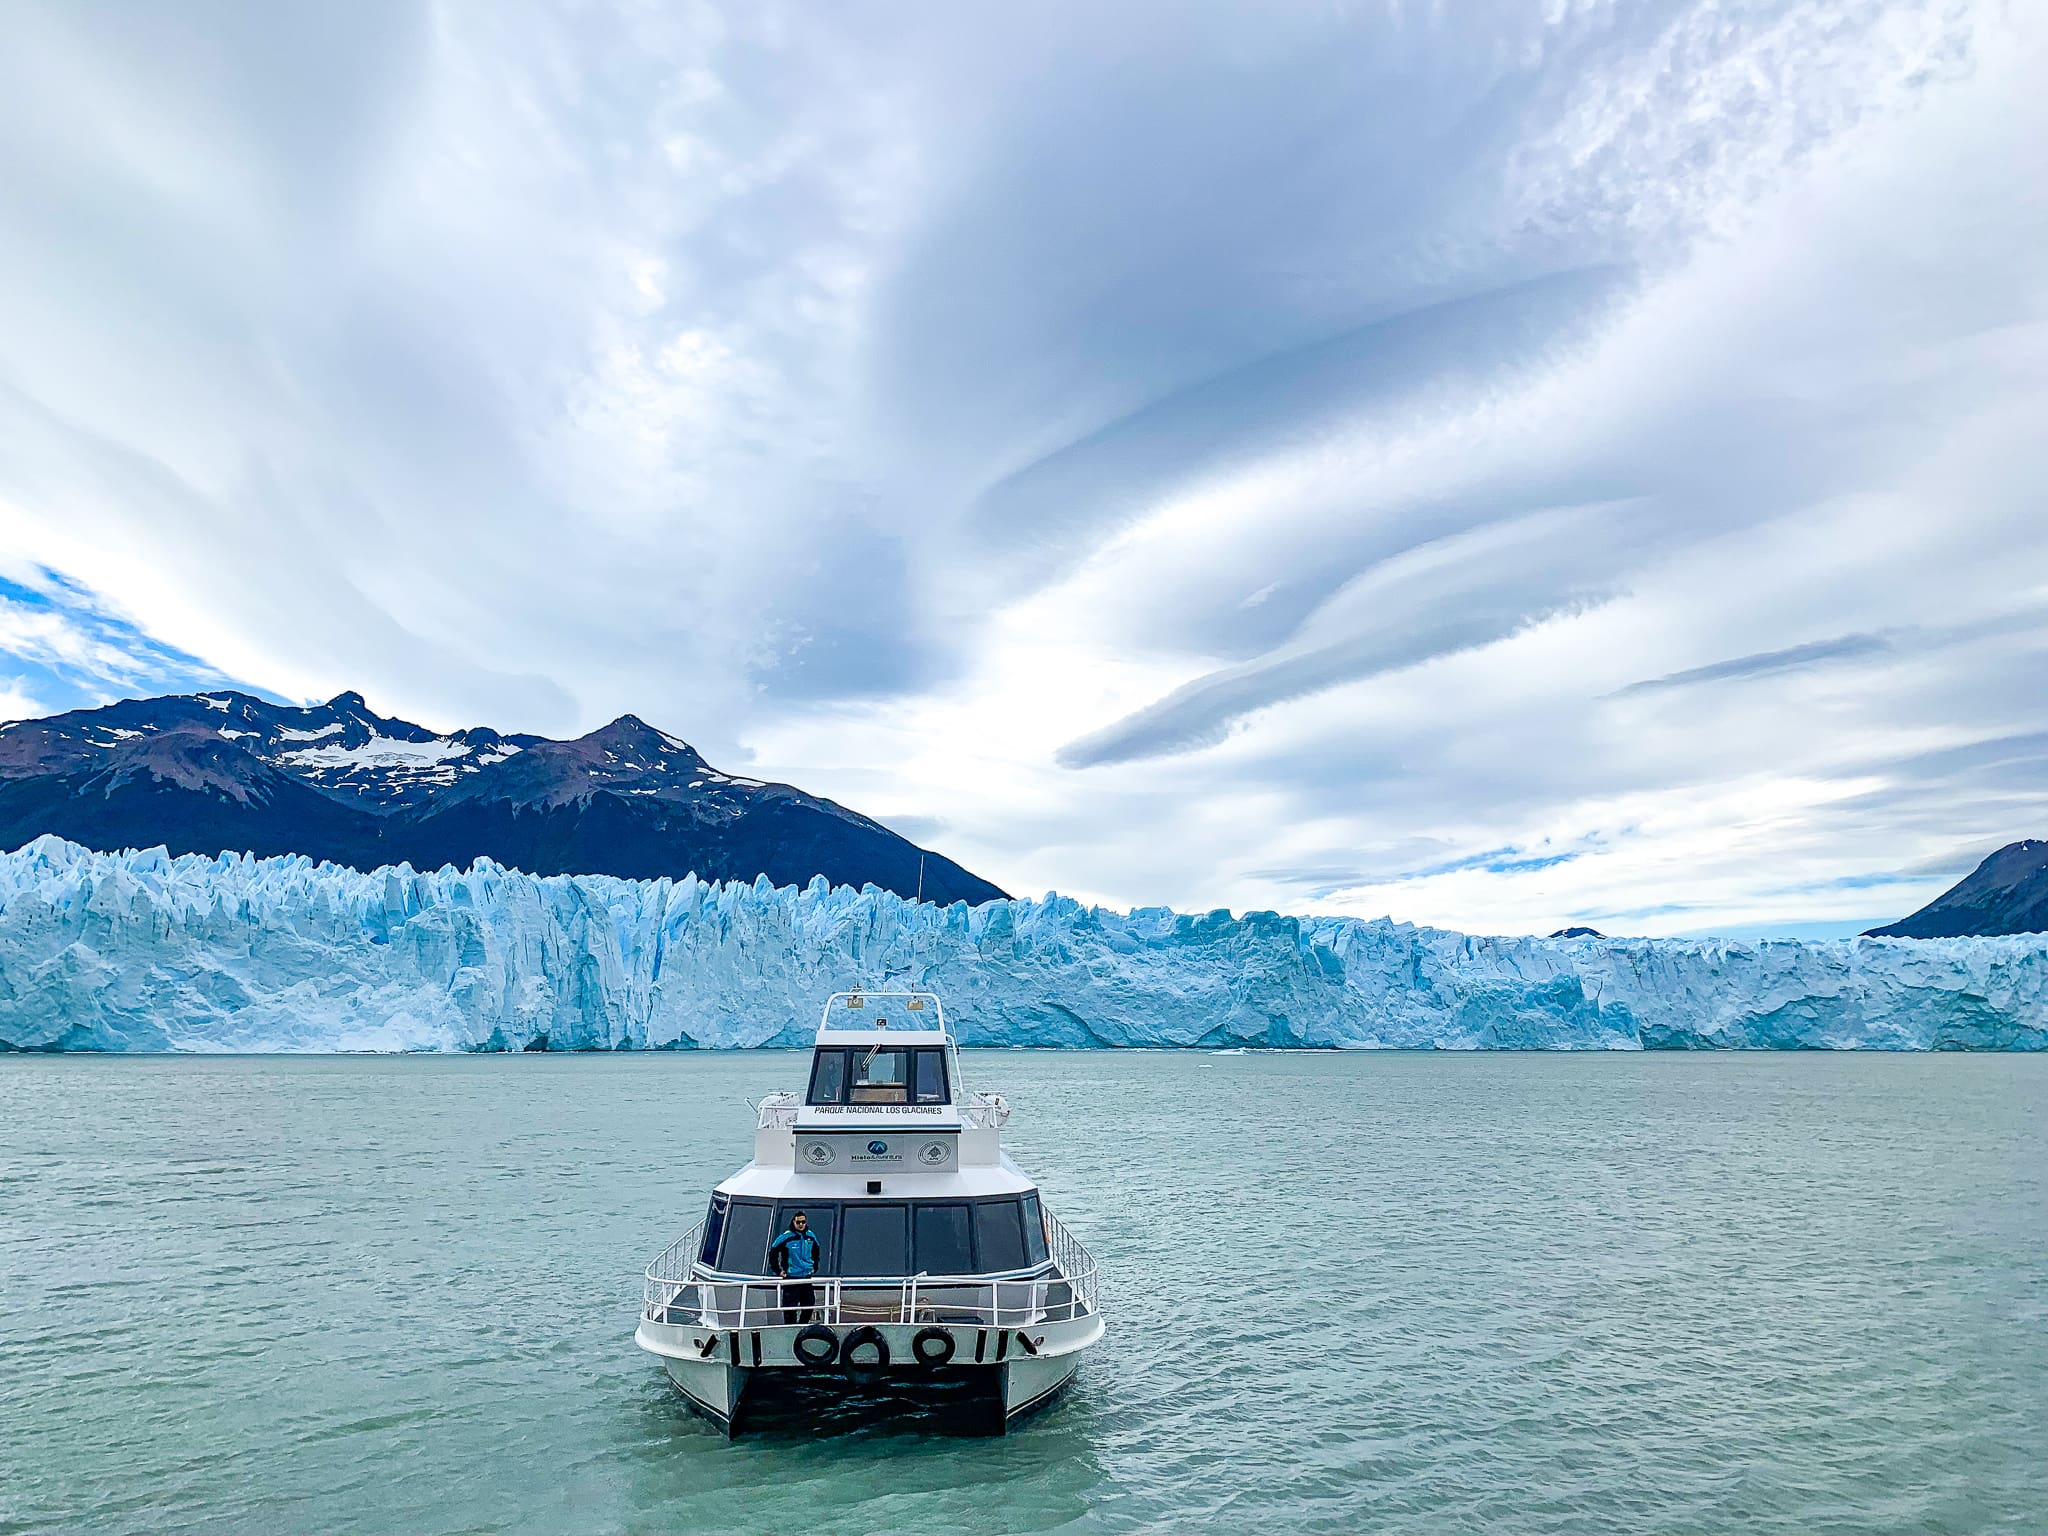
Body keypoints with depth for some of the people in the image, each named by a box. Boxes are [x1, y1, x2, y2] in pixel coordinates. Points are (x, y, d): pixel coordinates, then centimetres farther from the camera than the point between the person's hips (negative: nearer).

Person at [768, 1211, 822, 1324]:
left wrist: (814, 1267, 16)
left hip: (807, 1276, 5)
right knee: (790, 1307, -4)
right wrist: (778, 1270, -4)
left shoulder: (811, 1236, 4)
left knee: (810, 1305, 8)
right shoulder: (786, 1237, -10)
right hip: (791, 1278, -5)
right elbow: (772, 1253, -2)